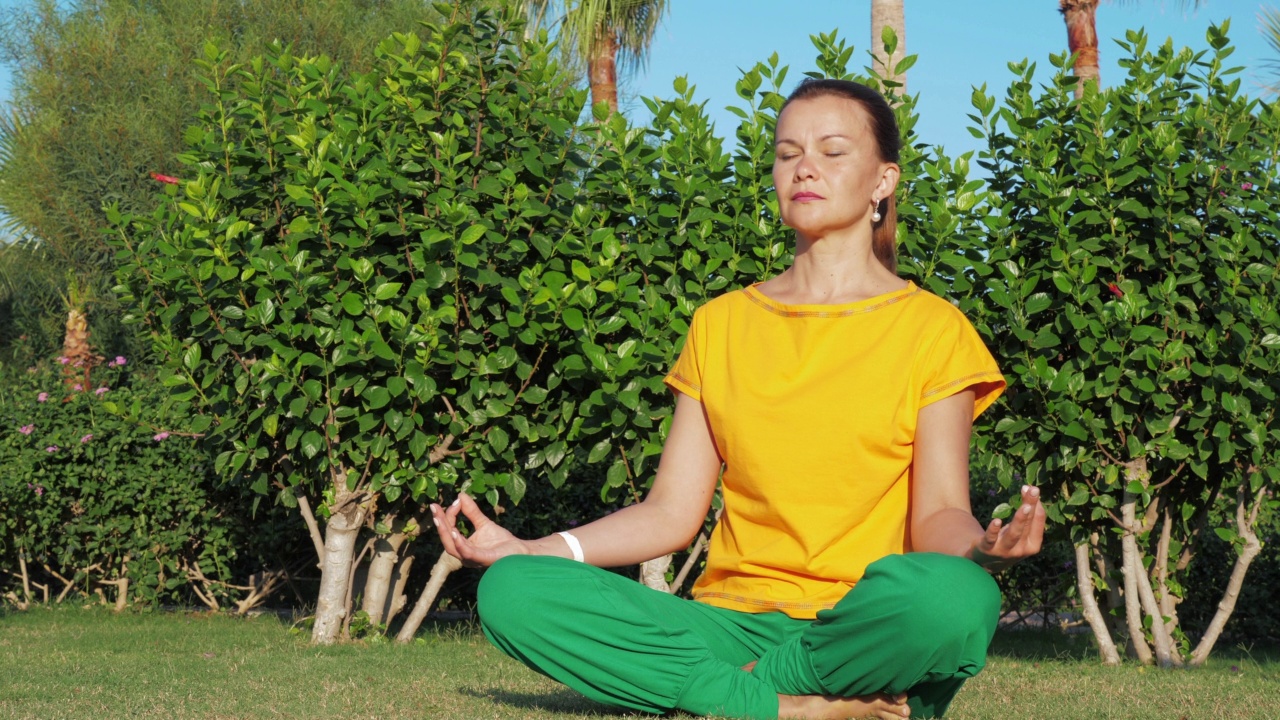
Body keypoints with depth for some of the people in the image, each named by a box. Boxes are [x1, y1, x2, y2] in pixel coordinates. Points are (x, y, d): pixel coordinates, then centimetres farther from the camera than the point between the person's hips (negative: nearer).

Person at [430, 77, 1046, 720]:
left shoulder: (930, 328, 7)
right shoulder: (720, 325, 17)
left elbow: (937, 515, -1)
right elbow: (671, 512, 11)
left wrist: (981, 548, -25)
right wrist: (530, 550, -3)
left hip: (863, 635, -3)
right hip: (733, 618, 3)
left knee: (955, 594, -39)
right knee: (510, 593, -21)